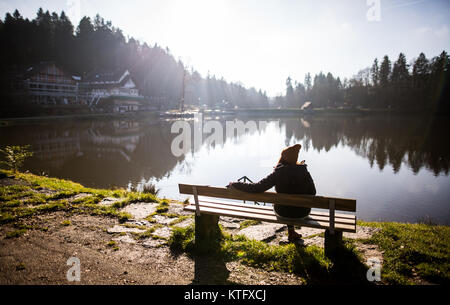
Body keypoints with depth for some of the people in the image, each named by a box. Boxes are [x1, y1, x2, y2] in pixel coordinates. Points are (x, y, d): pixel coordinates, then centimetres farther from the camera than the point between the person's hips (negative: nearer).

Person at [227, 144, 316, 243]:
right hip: (303, 212, 1)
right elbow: (312, 192, -6)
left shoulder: (278, 174, -22)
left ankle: (291, 233, 44)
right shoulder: (304, 172, -15)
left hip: (283, 212, -1)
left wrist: (234, 184, -14)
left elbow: (256, 188, -25)